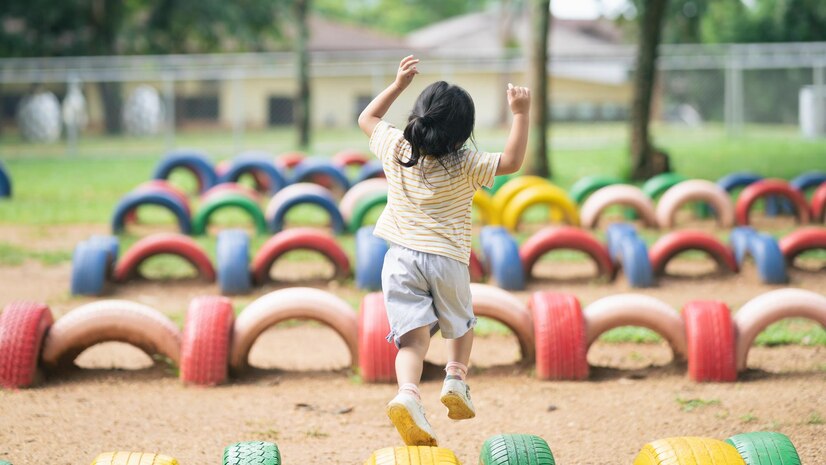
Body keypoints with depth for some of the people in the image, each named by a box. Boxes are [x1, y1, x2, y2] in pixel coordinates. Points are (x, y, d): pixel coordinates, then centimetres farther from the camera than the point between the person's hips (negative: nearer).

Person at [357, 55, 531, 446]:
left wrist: (398, 85, 21)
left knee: (413, 336, -11)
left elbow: (367, 119, 20)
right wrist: (520, 114, -8)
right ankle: (456, 377, 12)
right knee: (461, 323, 27)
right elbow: (511, 161, -11)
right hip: (447, 259, -2)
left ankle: (407, 393, -33)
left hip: (401, 257, 2)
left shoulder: (395, 149, 3)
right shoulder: (464, 165, -7)